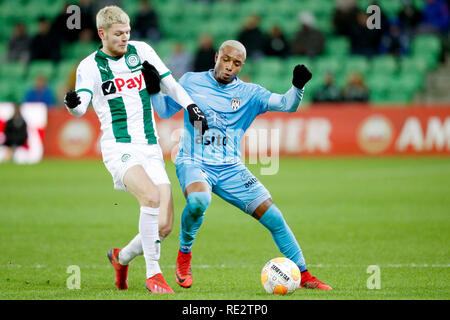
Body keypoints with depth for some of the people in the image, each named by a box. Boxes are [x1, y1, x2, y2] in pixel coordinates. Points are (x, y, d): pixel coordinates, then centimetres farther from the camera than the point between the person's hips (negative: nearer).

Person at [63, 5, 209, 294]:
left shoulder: (141, 51, 9)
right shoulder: (90, 66, -1)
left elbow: (170, 83, 18)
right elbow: (81, 107, -15)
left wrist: (191, 106, 4)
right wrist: (73, 104, -38)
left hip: (151, 149, 5)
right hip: (119, 148, -5)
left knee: (164, 227, -3)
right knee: (151, 197, -32)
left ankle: (122, 257, 28)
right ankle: (153, 274, -20)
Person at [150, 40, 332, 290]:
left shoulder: (249, 93, 5)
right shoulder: (191, 82, 5)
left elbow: (287, 105, -4)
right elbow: (165, 111, 14)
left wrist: (298, 86, -24)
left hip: (230, 169, 2)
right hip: (194, 163, -2)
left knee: (273, 217, -6)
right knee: (199, 201, -37)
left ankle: (304, 276, 10)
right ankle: (183, 257, -11)